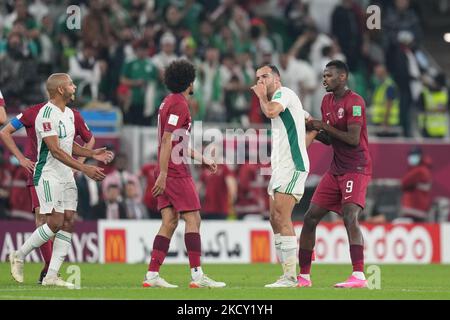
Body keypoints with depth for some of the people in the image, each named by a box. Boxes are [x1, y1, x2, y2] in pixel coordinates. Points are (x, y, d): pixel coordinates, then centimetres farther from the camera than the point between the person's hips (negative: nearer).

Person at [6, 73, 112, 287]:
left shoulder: (69, 114, 14)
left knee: (68, 222, 0)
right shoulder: (47, 114, -16)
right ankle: (19, 256, 5)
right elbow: (55, 150, -22)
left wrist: (92, 154, 7)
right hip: (48, 175, -9)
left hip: (66, 176, 9)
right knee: (56, 222, -14)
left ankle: (51, 276, 0)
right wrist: (84, 169, -26)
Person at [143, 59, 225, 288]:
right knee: (193, 219, -7)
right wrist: (162, 174, -22)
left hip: (167, 174, 9)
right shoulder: (179, 105, -12)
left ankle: (152, 275, 1)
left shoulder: (169, 102, 19)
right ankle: (197, 275, -9)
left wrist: (202, 159, 29)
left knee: (170, 222, 6)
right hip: (176, 173, -9)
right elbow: (167, 141, -19)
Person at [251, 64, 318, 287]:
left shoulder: (284, 93, -5)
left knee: (282, 217, -15)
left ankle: (290, 276, -17)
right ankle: (289, 274, 9)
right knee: (275, 220, 8)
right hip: (281, 166, 11)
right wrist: (301, 147, 18)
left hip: (292, 165, -11)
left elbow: (271, 111, -26)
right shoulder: (280, 100, 22)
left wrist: (261, 95, -7)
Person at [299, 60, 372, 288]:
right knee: (310, 218, 5)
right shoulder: (327, 101, 13)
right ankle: (303, 276, 13)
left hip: (356, 169, -8)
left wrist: (324, 126, -14)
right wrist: (312, 129, 0)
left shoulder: (354, 102, -13)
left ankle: (359, 276, -29)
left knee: (350, 216, -24)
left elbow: (353, 139, -21)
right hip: (336, 170, 9)